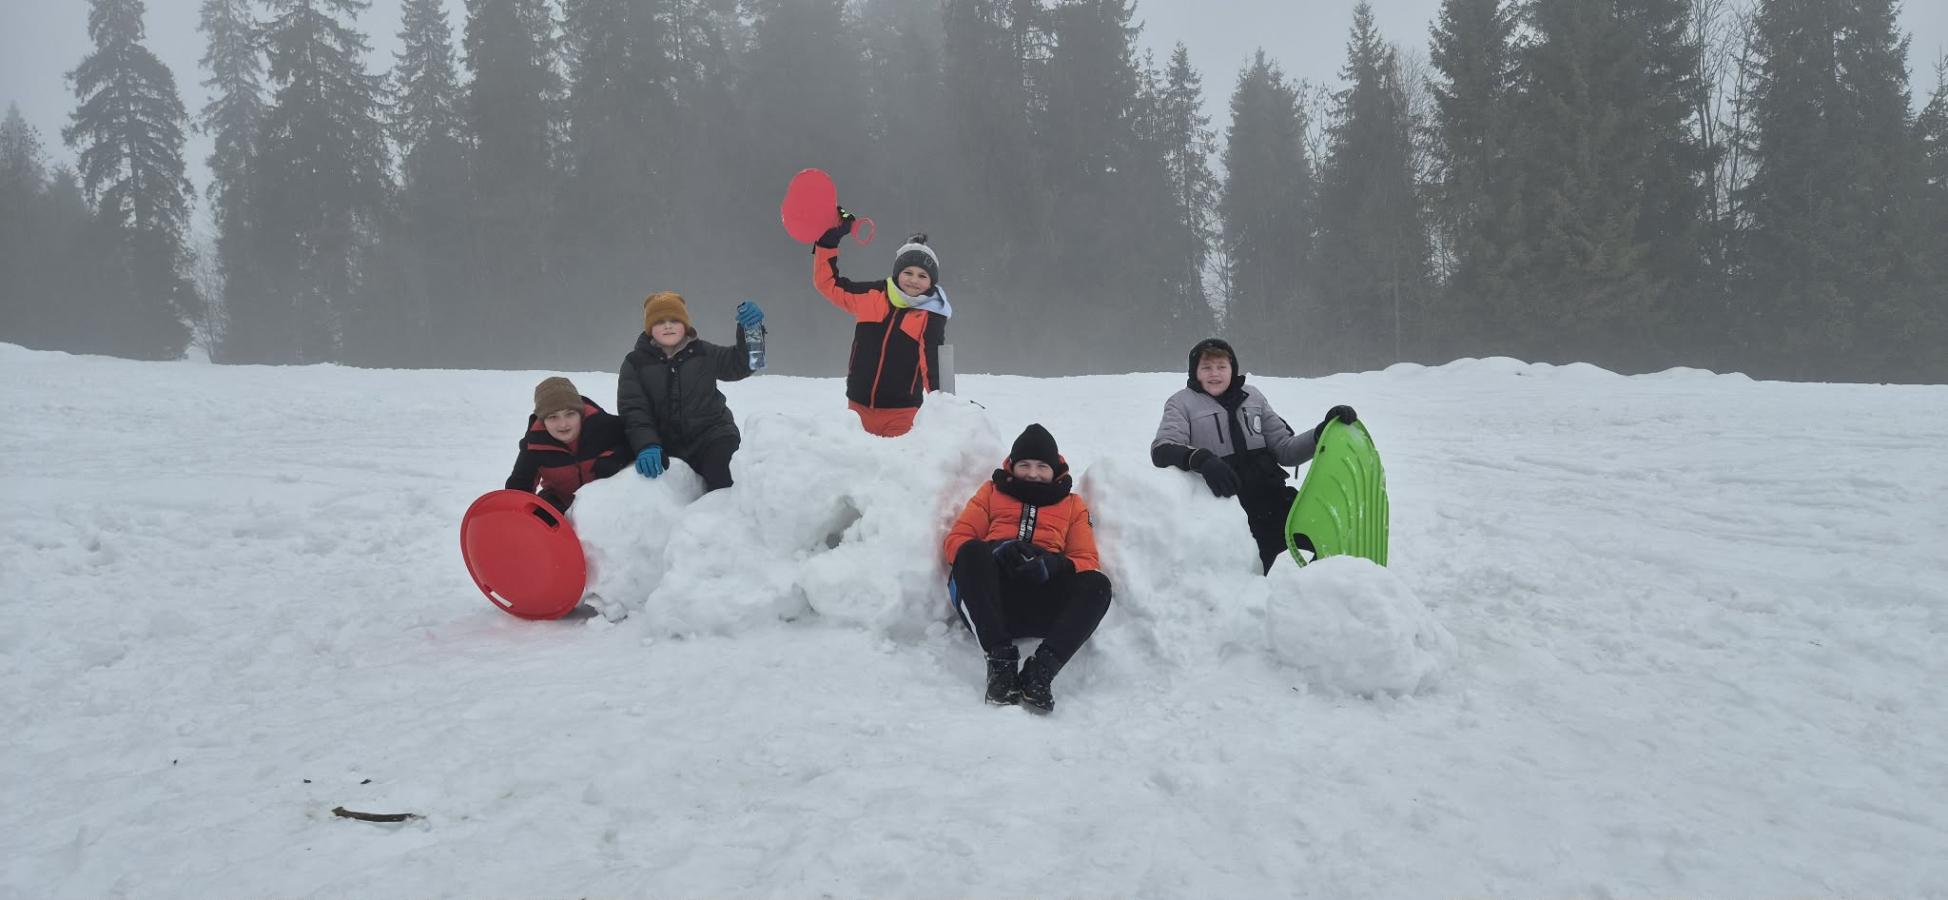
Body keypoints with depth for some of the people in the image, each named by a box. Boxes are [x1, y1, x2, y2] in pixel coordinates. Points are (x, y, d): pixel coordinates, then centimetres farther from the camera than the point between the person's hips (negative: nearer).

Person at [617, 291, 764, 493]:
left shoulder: (703, 352, 6)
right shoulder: (635, 363, 3)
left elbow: (739, 364, -4)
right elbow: (632, 410, -7)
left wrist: (748, 330, -24)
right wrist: (646, 445, -25)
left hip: (711, 434, -1)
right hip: (667, 444, 1)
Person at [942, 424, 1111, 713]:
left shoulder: (1072, 504, 26)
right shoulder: (992, 491, 25)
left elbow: (1087, 561, 14)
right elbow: (956, 540, 14)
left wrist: (1055, 564, -11)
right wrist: (995, 551, -10)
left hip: (1040, 609, 1)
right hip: (988, 597, -1)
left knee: (1097, 585, -27)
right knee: (972, 552, -32)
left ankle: (1040, 671, -40)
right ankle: (1001, 658, -38)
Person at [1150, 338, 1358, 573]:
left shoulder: (1252, 397, 18)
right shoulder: (1182, 402, 6)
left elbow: (1284, 449, 19)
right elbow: (1162, 450, -11)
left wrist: (1325, 431, 3)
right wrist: (1201, 460, -31)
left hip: (1272, 494, 5)